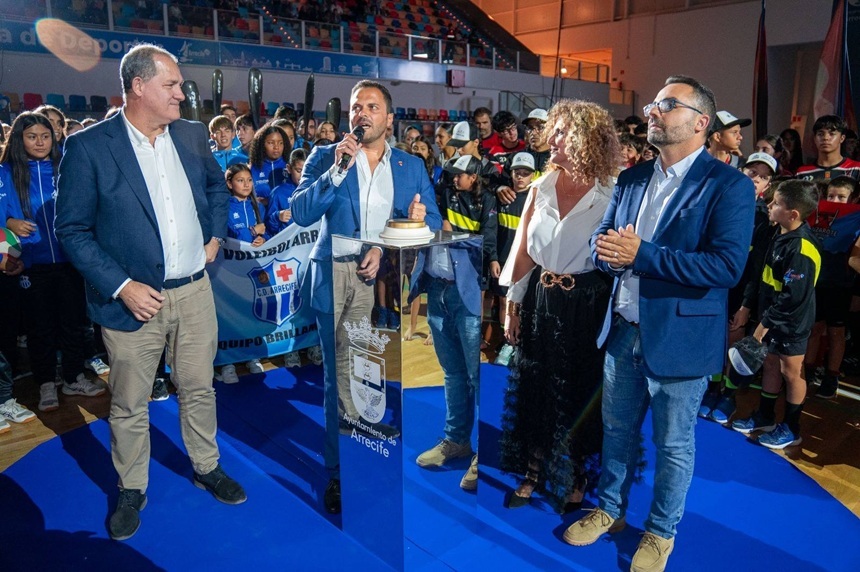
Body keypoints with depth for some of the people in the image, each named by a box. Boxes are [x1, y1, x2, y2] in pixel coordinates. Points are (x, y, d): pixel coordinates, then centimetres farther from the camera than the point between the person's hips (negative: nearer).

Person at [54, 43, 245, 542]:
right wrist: (121, 287, -16)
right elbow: (72, 230, -8)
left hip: (195, 290, 4)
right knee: (129, 404, 12)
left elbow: (217, 184, 22)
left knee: (199, 388, 17)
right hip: (134, 298, -3)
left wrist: (216, 234, 9)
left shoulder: (193, 134, 3)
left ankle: (207, 468, 38)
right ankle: (132, 491, 33)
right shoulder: (88, 146, -11)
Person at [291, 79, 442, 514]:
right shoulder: (325, 157, 6)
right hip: (337, 278, -1)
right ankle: (339, 473, 18)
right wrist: (337, 169, -14)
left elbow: (433, 221, 5)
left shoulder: (411, 166, 12)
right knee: (339, 379, 3)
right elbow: (301, 213, -5)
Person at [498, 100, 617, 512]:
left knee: (579, 390, 12)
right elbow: (522, 251, 4)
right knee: (533, 386, 13)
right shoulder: (540, 189, 1)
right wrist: (512, 306, 4)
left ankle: (575, 480, 35)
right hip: (539, 299, 4)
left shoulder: (609, 196, -10)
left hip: (585, 304, -3)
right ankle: (533, 473, 34)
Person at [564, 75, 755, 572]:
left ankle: (662, 532, 36)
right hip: (624, 330, 6)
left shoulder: (730, 186, -12)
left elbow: (727, 265, -22)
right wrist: (607, 250, -15)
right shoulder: (632, 177, 7)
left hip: (679, 337, -5)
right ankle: (610, 511, 42)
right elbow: (602, 239, 10)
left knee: (674, 444, 13)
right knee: (617, 430, 20)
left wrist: (642, 254, -25)